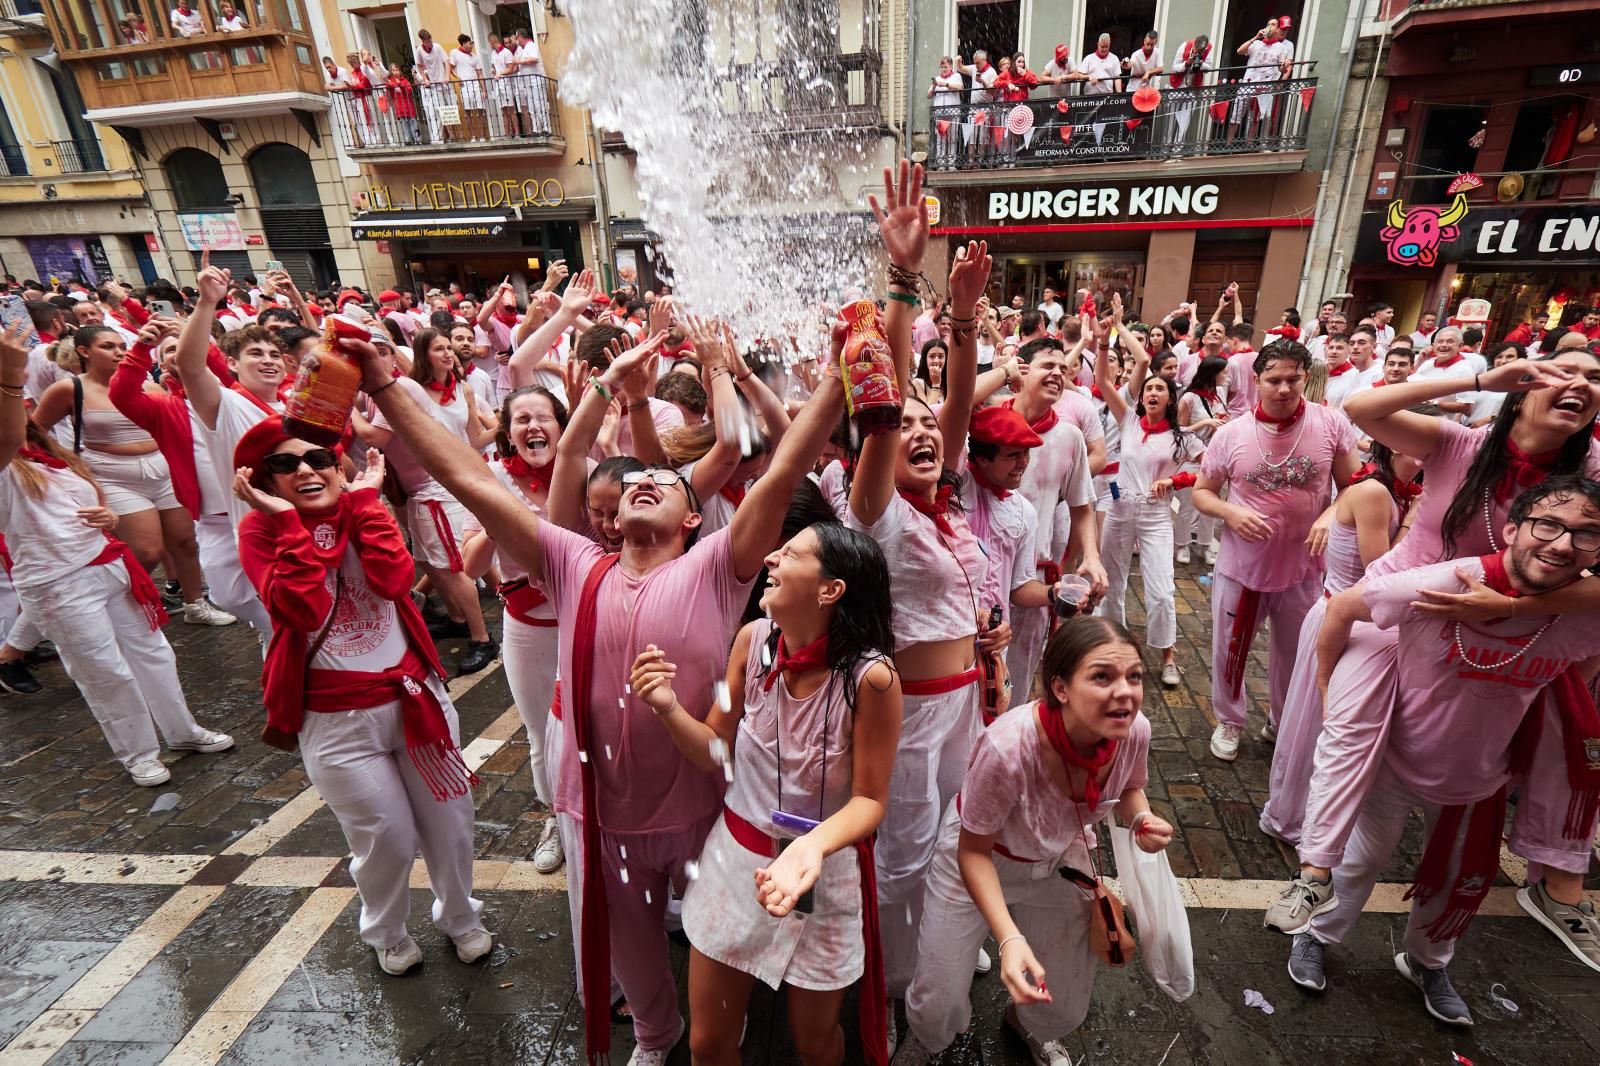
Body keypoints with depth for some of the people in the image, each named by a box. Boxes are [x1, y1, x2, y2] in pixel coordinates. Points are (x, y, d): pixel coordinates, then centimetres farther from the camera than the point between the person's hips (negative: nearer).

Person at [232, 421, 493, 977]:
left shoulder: (361, 511, 1)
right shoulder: (261, 531, -7)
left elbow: (394, 578, -19)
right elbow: (304, 610, -25)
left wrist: (365, 499, -16)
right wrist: (289, 520, -24)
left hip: (413, 694, 3)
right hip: (336, 719, -3)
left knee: (449, 821, 13)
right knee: (387, 837, 9)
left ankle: (461, 918, 41)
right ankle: (386, 934, 42)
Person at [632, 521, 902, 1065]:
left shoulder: (870, 676, -26)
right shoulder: (753, 640, -13)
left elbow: (869, 799, -15)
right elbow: (714, 753, -3)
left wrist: (813, 846, -33)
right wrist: (668, 707, -21)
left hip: (825, 871, -3)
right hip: (734, 858, 3)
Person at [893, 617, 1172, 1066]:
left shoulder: (1134, 730, -27)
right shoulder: (1008, 747, -42)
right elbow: (974, 851, -25)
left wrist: (1141, 820, -22)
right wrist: (1010, 938, -36)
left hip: (1060, 859, 4)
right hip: (977, 859, -4)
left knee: (1067, 1009, 17)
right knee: (939, 1006, 6)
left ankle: (1029, 1023, 56)